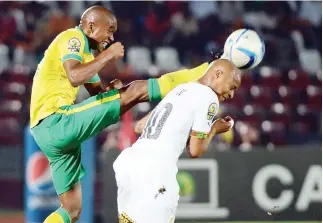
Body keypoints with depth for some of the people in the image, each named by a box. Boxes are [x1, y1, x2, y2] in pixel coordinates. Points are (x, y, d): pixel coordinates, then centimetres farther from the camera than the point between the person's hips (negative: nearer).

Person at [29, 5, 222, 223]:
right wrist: (108, 55, -13)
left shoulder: (85, 52, 27)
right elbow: (75, 78, -23)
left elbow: (98, 92, 25)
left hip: (50, 132, 11)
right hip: (56, 120, -11)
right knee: (137, 90, -12)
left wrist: (111, 88, 3)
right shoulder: (72, 37, -4)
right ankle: (209, 73, -9)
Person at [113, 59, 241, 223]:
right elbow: (195, 151, 1)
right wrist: (214, 129, 18)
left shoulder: (179, 89, 24)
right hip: (153, 168, -8)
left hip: (127, 160, 9)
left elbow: (139, 127, 30)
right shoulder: (208, 97, 1)